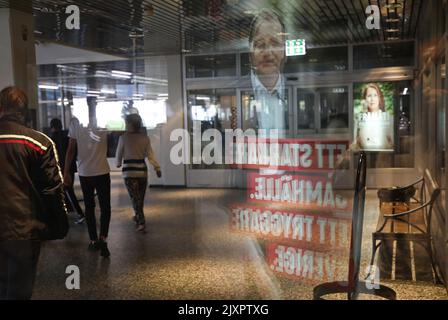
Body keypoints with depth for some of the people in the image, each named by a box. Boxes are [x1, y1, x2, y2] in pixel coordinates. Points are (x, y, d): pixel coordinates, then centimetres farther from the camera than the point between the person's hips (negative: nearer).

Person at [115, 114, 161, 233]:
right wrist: (157, 167, 5)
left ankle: (141, 222, -10)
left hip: (130, 171, -4)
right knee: (140, 197, 17)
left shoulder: (123, 137, -7)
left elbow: (119, 154, 4)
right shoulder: (145, 137, 2)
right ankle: (138, 217, 35)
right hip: (142, 170, 4)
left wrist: (118, 164, 23)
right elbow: (150, 154, -1)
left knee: (135, 197, -2)